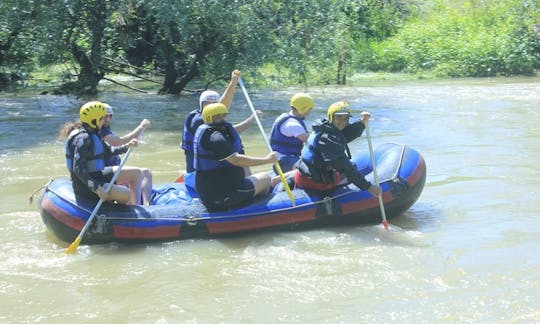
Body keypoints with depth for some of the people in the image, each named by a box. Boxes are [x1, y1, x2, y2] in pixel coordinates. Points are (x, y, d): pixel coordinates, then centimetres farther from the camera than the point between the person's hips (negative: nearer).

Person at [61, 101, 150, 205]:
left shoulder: (93, 133, 7)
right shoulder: (83, 138, -23)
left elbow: (107, 151, 21)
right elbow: (78, 169, -29)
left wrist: (126, 146, 7)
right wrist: (96, 188, -32)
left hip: (97, 175, 11)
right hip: (86, 186, -11)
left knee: (137, 173, 11)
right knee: (130, 195, -19)